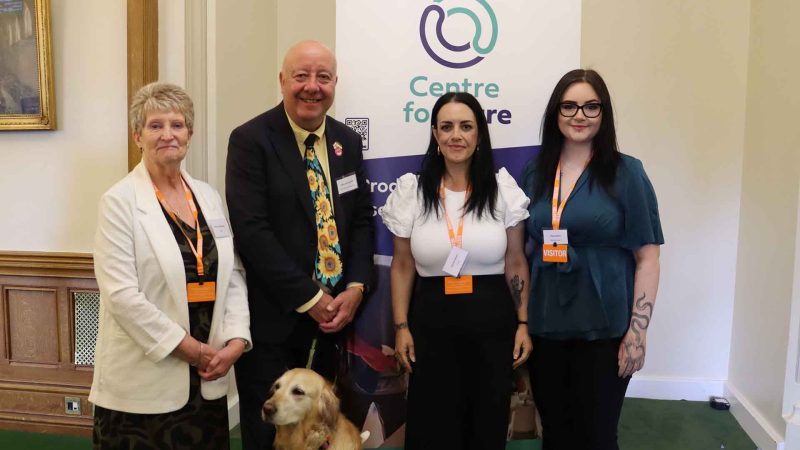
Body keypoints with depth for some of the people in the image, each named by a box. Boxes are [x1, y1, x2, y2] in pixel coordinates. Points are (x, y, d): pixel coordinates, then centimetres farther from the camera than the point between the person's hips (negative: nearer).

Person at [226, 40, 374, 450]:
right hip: (273, 320, -5)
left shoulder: (348, 142, 8)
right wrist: (309, 298, -17)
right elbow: (251, 230, -17)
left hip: (332, 316, 5)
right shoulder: (251, 140, -9)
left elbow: (361, 219, 9)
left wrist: (355, 288, -6)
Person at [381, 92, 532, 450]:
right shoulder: (411, 190, -1)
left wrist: (523, 324, 0)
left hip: (492, 320, 0)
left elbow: (516, 263, 3)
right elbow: (402, 266, 3)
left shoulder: (504, 188, -1)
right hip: (432, 321, 0)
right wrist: (401, 326, -1)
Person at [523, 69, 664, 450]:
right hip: (545, 325, 3)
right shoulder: (534, 172, 4)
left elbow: (647, 258, -6)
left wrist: (638, 331, -11)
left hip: (604, 329, -3)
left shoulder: (626, 172, -6)